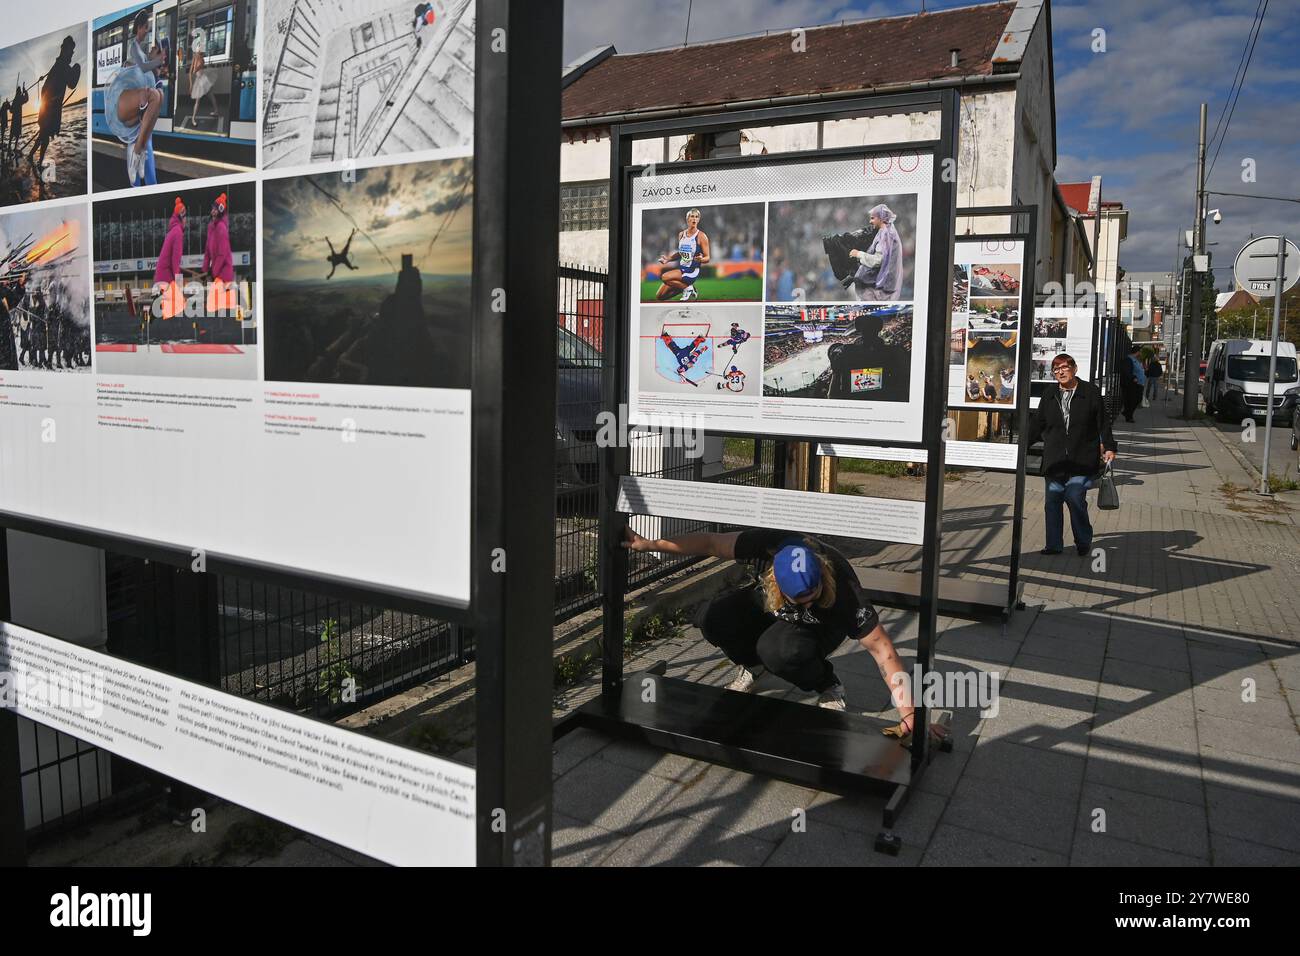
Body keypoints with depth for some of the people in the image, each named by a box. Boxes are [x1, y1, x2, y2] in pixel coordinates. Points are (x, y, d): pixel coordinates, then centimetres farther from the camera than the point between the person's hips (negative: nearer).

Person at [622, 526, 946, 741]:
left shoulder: (843, 586, -39)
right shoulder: (770, 545, -36)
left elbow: (883, 651, -34)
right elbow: (709, 542, -24)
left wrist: (909, 715, -36)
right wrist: (647, 544, -23)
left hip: (822, 628, -3)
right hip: (768, 609, 3)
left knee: (777, 650, -37)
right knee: (711, 619, -23)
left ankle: (828, 686, -5)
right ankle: (751, 666, 7)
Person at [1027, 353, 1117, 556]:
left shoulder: (1091, 392, 1)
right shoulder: (1049, 394, 10)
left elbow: (1103, 422, 4)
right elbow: (1036, 423, 15)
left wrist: (1109, 448, -2)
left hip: (1081, 460, -4)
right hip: (1054, 460, 4)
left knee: (1075, 499, -10)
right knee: (1052, 501, 3)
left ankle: (1084, 542, 10)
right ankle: (1054, 545, 14)